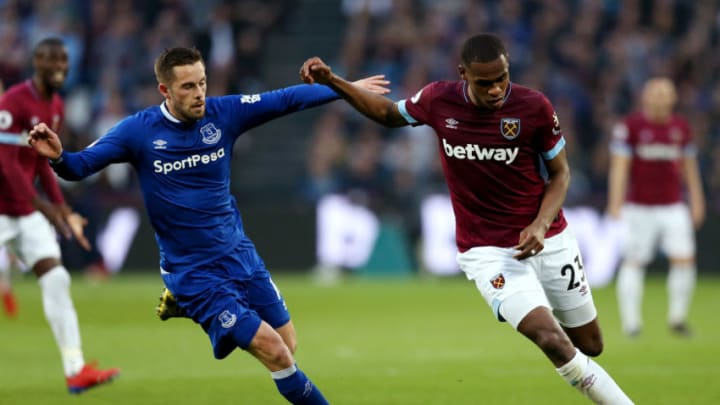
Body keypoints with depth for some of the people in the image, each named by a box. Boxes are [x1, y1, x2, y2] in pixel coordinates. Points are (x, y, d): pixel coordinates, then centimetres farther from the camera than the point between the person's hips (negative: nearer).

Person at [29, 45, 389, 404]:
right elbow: (79, 165, -15)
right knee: (274, 352, -14)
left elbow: (287, 100, 2)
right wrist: (57, 157, -37)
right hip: (194, 274, -5)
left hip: (240, 255, 5)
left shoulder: (223, 113, -5)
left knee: (288, 348, 9)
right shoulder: (139, 131, -13)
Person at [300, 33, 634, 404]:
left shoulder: (534, 107, -13)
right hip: (489, 253, -1)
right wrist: (332, 82, 3)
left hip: (549, 242, 1)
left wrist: (541, 225, -17)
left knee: (590, 345, 10)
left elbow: (560, 172, -1)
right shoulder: (438, 101, -10)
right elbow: (389, 114, 12)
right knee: (552, 341, -22)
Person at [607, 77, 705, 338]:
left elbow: (689, 166, 15)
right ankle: (631, 321, 9)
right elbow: (619, 166, -11)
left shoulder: (681, 127, 6)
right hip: (639, 207, -3)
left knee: (684, 260, -7)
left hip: (673, 207, 3)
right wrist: (615, 204, -18)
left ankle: (677, 318, 7)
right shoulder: (629, 126, -7)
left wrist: (697, 202, 16)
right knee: (634, 262, 0)